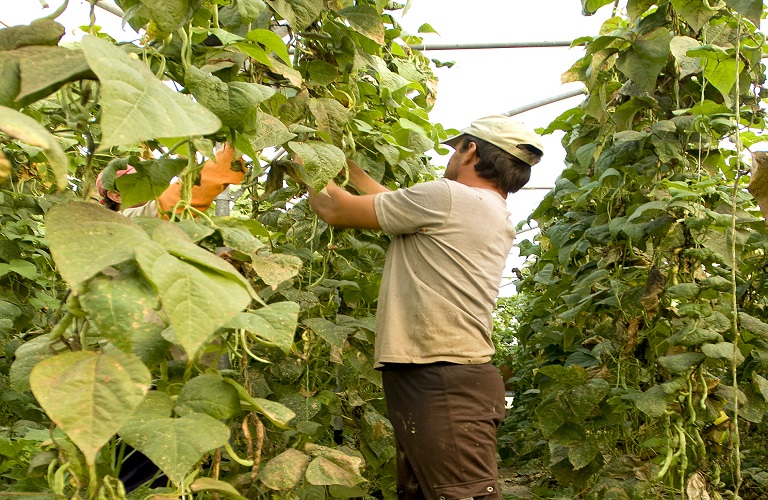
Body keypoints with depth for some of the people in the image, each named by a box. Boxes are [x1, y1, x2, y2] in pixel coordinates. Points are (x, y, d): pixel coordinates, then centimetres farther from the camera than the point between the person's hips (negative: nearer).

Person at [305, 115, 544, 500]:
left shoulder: (447, 197, -9)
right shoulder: (495, 217, 19)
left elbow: (337, 211, 0)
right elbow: (396, 206, 29)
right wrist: (349, 169, 36)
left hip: (440, 385, -9)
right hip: (447, 381, 10)